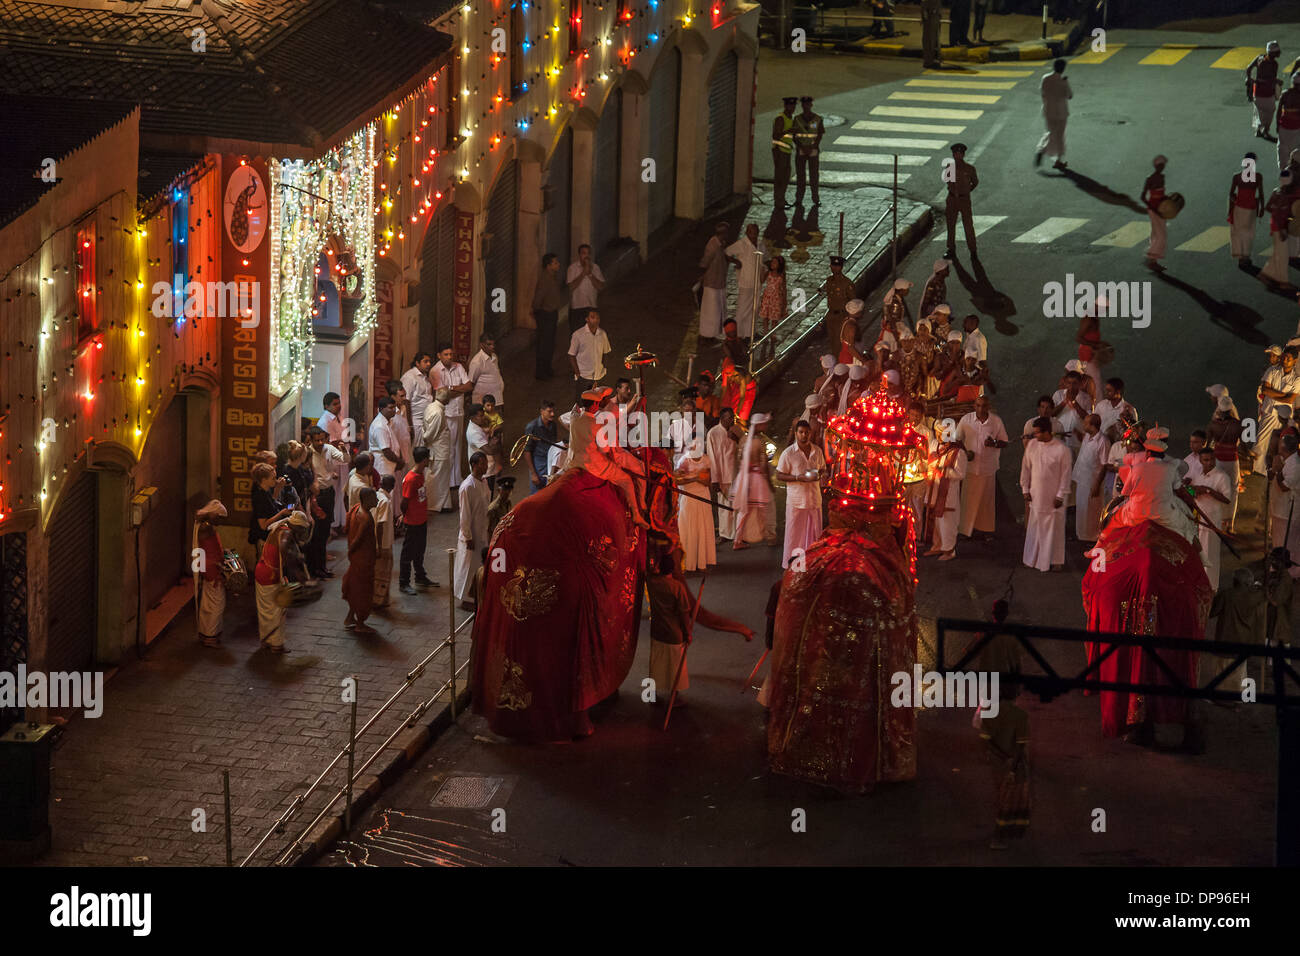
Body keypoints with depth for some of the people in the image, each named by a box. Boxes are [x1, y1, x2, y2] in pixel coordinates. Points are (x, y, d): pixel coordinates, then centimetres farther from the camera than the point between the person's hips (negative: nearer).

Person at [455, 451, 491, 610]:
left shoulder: (484, 483, 4)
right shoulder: (467, 487, -22)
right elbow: (465, 514, -20)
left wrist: (486, 530, 17)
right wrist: (468, 537, -18)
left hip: (482, 533, 8)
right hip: (471, 534, -8)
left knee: (480, 565, 17)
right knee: (469, 567, 3)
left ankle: (475, 596, 30)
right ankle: (465, 600, 14)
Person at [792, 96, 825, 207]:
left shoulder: (818, 119, -4)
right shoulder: (797, 119, 0)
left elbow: (820, 136, -4)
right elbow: (794, 136, -1)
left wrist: (811, 149, -15)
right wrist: (801, 148, -15)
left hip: (813, 151, -1)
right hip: (800, 151, 1)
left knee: (814, 175, 0)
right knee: (800, 175, 1)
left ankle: (816, 199, 9)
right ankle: (798, 200, 6)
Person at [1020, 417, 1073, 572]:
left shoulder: (1062, 449, -14)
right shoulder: (1032, 445, -1)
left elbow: (1065, 474, -9)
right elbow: (1026, 468, 7)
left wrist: (1060, 495, -9)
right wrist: (1025, 489, 6)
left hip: (1053, 495, -4)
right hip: (1035, 494, 4)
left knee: (1054, 528, 5)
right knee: (1033, 527, 11)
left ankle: (1055, 560, 17)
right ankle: (1032, 557, 24)